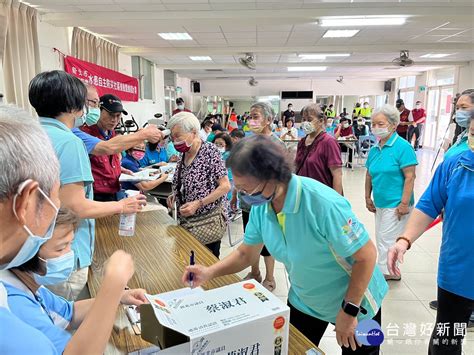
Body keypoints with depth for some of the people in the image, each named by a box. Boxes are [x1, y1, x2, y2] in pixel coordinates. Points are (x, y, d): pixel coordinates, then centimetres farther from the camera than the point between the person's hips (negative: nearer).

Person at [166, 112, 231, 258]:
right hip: (187, 220, 6)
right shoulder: (184, 154, 4)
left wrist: (198, 203, -23)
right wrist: (175, 195, -1)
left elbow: (225, 186, -18)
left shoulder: (209, 150, -16)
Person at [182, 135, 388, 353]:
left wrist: (349, 311, -20)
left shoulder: (324, 204, -35)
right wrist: (210, 272, -15)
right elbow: (246, 253, 0)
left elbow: (367, 255, -25)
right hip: (304, 302, 6)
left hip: (354, 302, -5)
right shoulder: (260, 207, -14)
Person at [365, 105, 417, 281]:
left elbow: (409, 177, -16)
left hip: (396, 204, -7)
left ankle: (384, 273, 14)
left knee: (386, 240, -2)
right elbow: (369, 175, 14)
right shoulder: (374, 149, 6)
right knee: (381, 239, 15)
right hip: (380, 203, 8)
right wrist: (368, 198, 12)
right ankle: (391, 272, 31)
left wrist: (404, 203, -19)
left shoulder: (402, 146, -14)